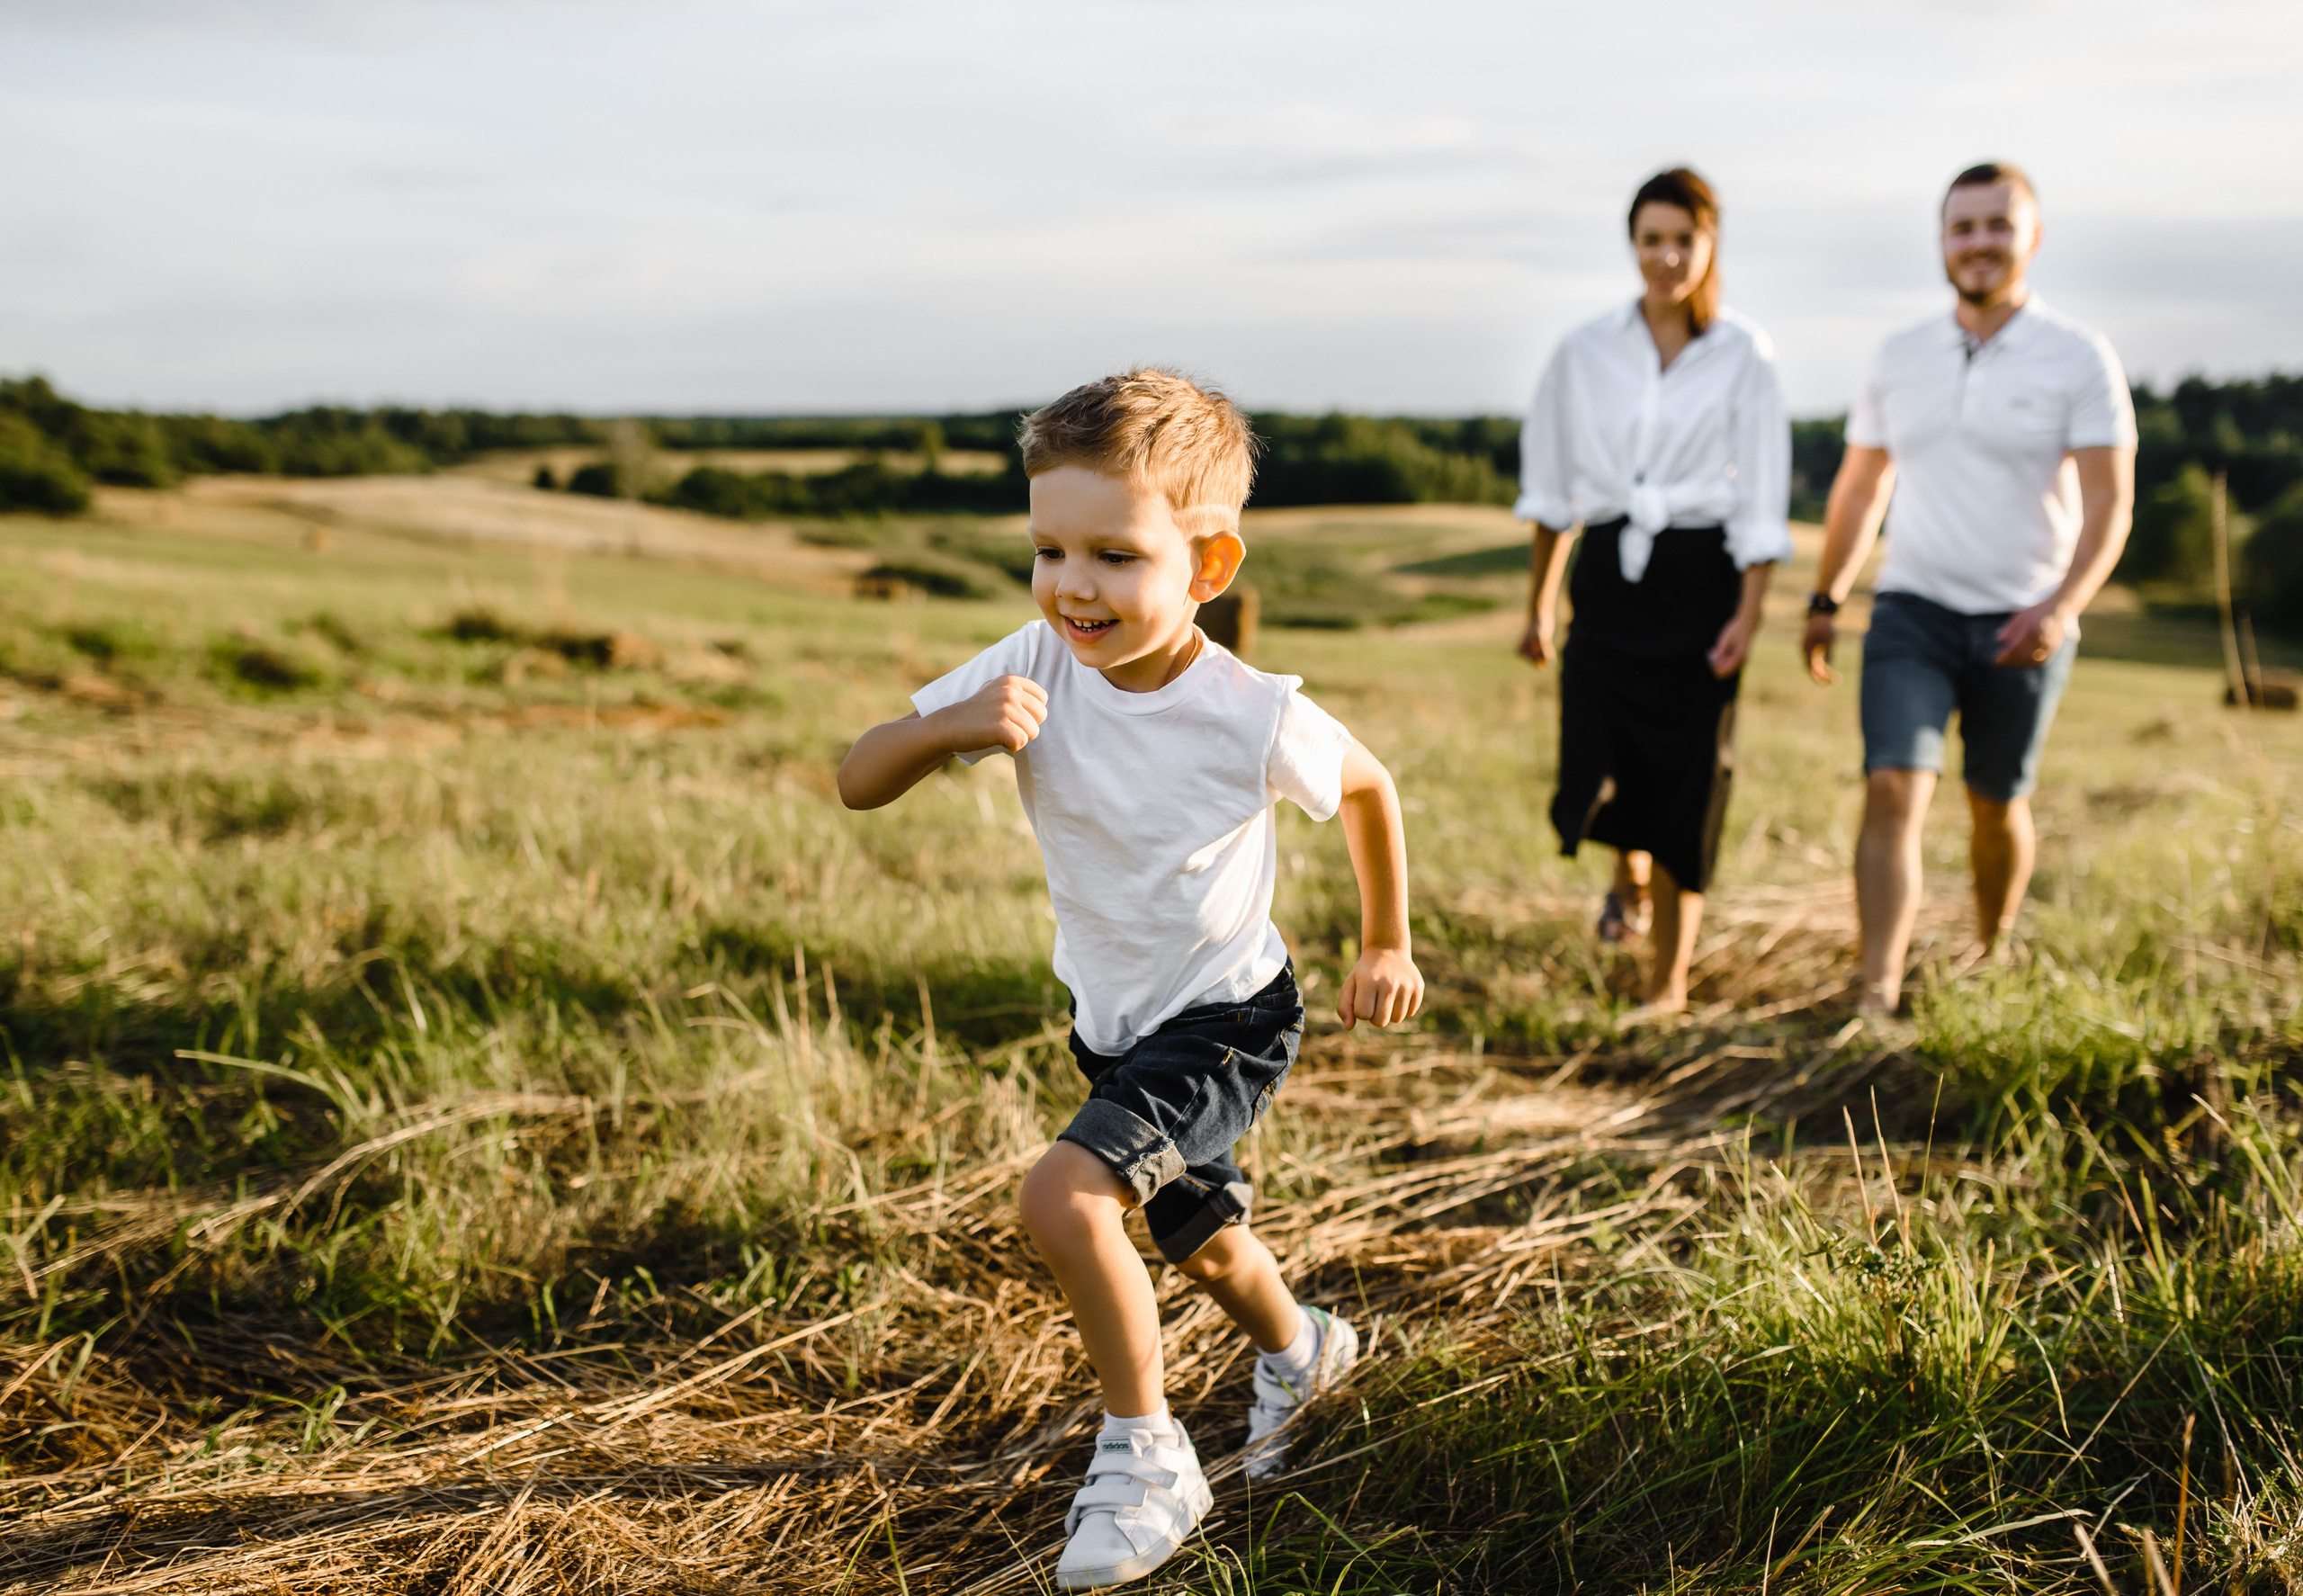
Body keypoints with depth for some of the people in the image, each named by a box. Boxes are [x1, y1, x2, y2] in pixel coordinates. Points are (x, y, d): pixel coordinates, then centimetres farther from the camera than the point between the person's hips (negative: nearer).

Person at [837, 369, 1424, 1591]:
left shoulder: (1254, 718, -26)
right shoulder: (1033, 669, -18)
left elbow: (1366, 788, -4)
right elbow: (858, 783, -18)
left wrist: (1387, 946, 5)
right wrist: (946, 728, -38)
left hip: (1226, 1019, -5)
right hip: (1112, 1023, 6)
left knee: (1064, 1195, -26)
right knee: (1198, 1240, 25)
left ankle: (1146, 1453, -4)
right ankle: (1300, 1351, 58)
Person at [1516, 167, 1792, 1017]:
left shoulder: (1743, 355, -1)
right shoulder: (1585, 351, 4)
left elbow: (1761, 496, -3)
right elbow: (1551, 487, 12)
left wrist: (1748, 612, -12)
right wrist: (1539, 600, 14)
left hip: (1699, 576, -2)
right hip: (1608, 573, 2)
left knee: (1686, 784, -1)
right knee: (1594, 774, -4)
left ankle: (1668, 981, 13)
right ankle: (1632, 875, 34)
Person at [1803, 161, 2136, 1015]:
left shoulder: (2078, 359, -5)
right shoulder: (1899, 359, 5)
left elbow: (2110, 503, -9)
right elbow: (1858, 488, 16)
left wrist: (2062, 606, -24)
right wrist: (1826, 599, 16)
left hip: (2021, 625, -1)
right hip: (1912, 612, 2)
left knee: (1997, 808, 13)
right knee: (1893, 793, -15)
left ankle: (1989, 958, 38)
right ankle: (1877, 993, -16)